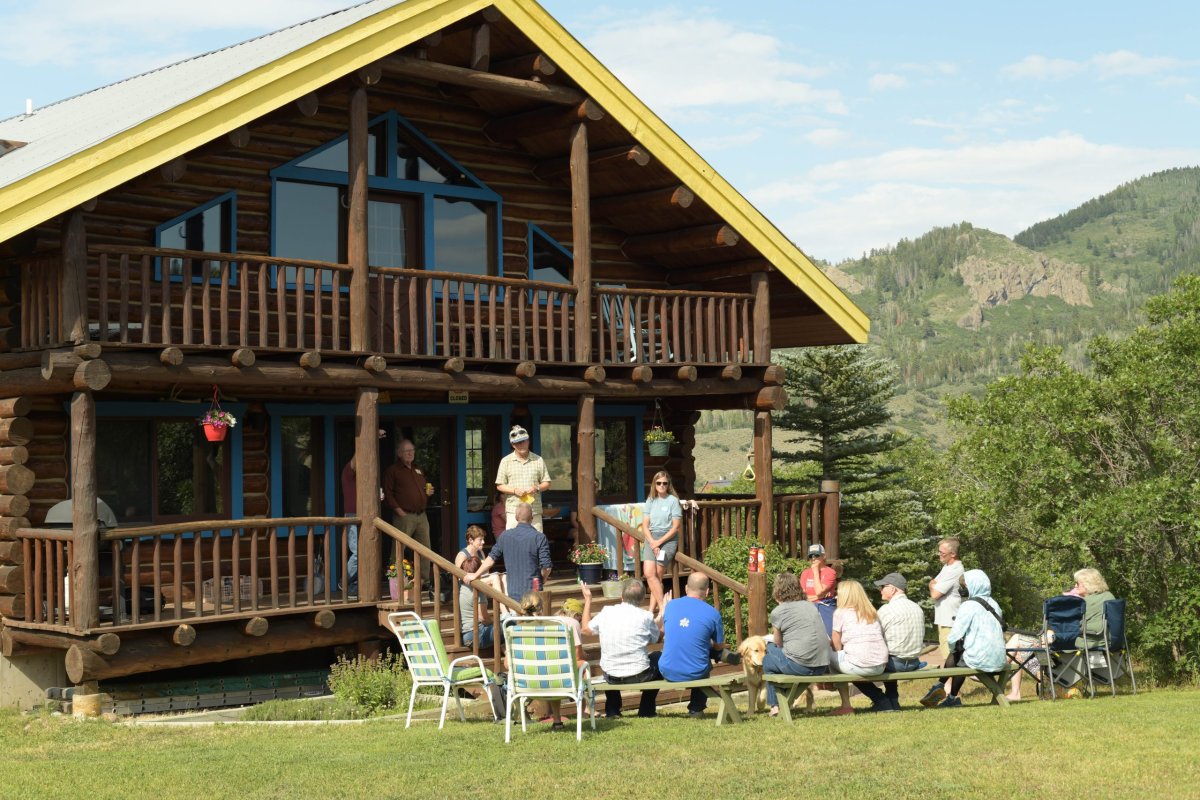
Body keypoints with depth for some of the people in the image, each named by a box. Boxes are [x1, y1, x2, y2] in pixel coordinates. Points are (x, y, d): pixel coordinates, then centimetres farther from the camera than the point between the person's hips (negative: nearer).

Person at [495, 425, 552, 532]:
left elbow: (547, 483, 13)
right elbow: (499, 486, 6)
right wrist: (515, 490, -11)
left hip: (535, 510, 1)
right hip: (513, 511, -1)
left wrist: (537, 488, -9)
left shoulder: (538, 460, 10)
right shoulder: (506, 461, 7)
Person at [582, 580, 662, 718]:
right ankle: (646, 709, 25)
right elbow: (655, 639, 10)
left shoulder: (606, 612, -1)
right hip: (639, 675, -3)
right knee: (659, 657, 27)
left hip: (611, 677, 3)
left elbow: (586, 629, 16)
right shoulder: (646, 616, -8)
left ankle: (612, 709, 32)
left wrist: (588, 599, 28)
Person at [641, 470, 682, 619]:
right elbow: (645, 525, 9)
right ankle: (661, 607, -9)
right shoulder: (650, 501, 12)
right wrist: (652, 542, -7)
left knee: (657, 575, -12)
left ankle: (652, 608, -7)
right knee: (649, 573, -13)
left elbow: (676, 527, -6)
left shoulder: (673, 501, -2)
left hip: (668, 538, -4)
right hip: (651, 538, 4)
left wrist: (659, 542, -10)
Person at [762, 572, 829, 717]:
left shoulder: (777, 612, -1)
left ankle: (775, 705, 20)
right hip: (822, 667, 6)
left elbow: (779, 644, 7)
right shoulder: (811, 606, 15)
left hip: (798, 666, -6)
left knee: (768, 661, 22)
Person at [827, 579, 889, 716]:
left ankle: (846, 706, 15)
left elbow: (837, 647, 6)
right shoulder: (872, 613, 19)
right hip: (881, 667, 7)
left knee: (830, 657, 18)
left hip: (859, 666, -7)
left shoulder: (840, 612, 4)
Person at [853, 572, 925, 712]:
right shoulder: (917, 608, 10)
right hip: (914, 663, 8)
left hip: (896, 663, -8)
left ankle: (882, 702, 3)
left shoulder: (887, 609, -13)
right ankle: (892, 702, 31)